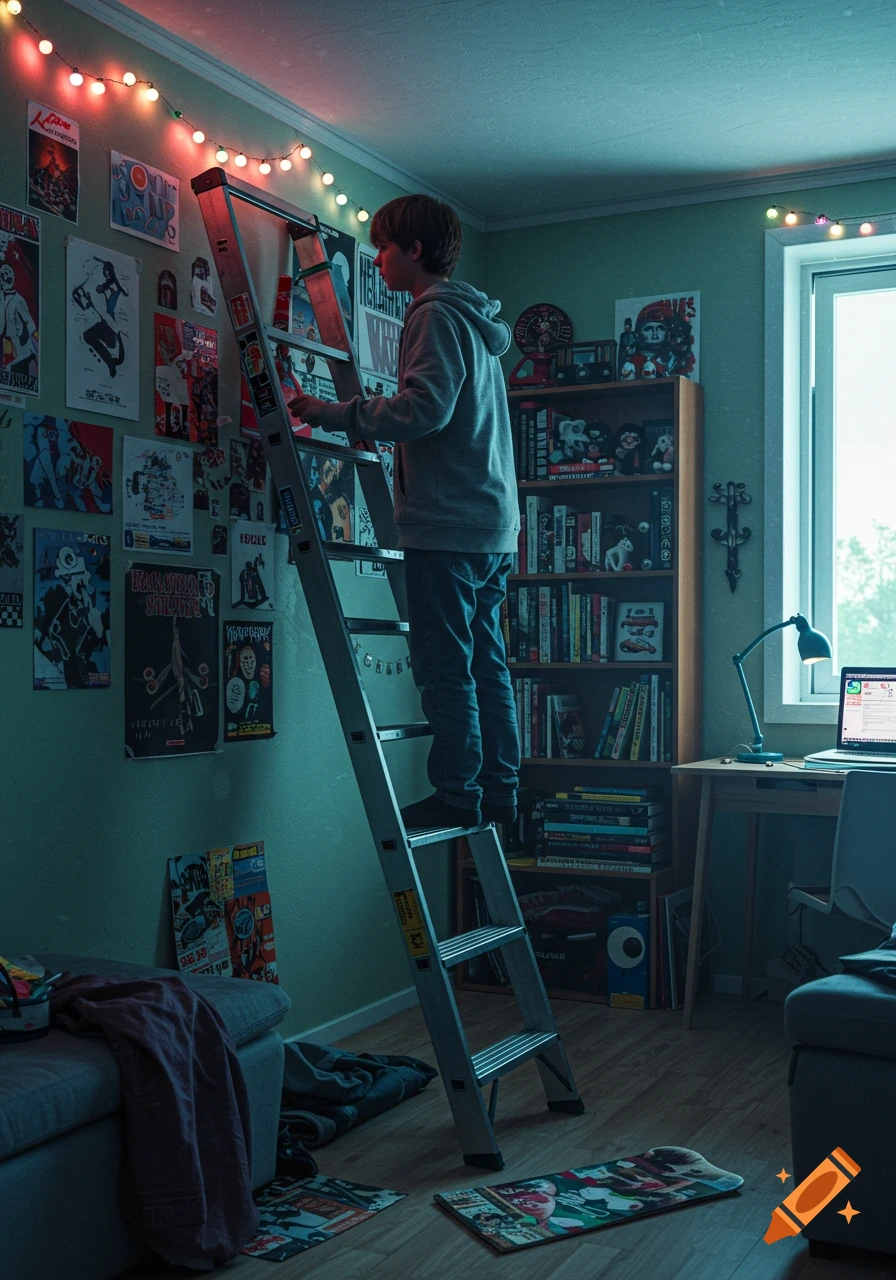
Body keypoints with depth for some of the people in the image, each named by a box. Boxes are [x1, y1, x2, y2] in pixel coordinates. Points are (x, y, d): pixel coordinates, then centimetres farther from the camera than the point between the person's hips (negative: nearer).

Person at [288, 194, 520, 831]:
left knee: (445, 668, -6)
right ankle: (499, 792, 15)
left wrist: (335, 414, -15)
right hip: (493, 523, 10)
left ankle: (458, 795, -1)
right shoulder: (475, 321, 23)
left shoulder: (437, 315, -7)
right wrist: (371, 416, 25)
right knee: (485, 664, 10)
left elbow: (425, 408, -20)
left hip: (448, 523, -10)